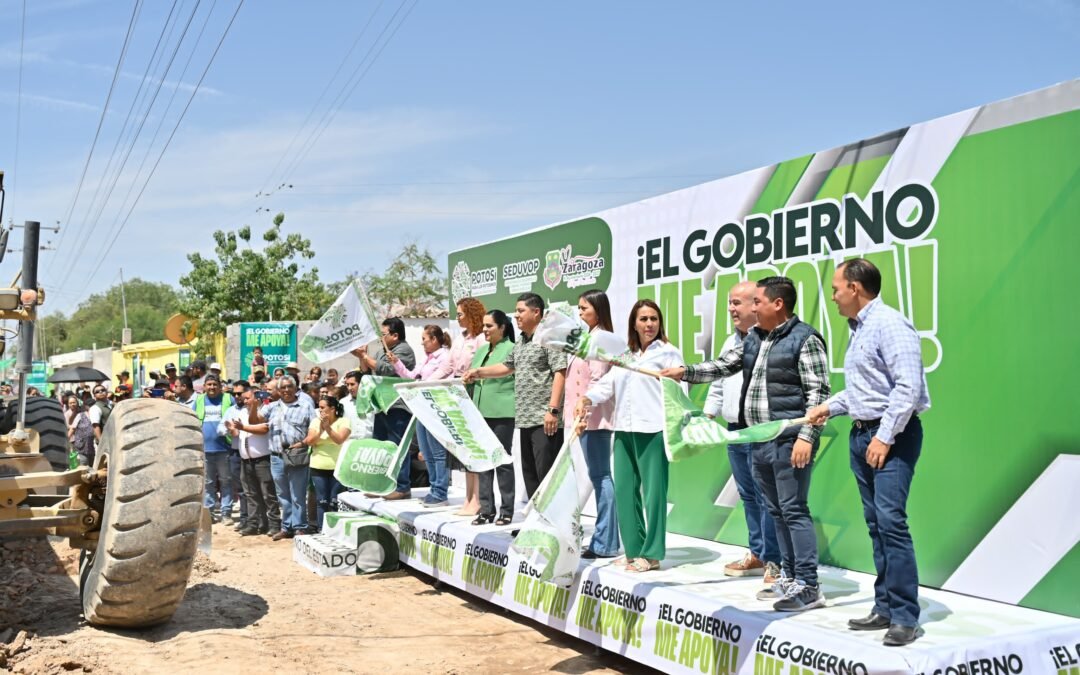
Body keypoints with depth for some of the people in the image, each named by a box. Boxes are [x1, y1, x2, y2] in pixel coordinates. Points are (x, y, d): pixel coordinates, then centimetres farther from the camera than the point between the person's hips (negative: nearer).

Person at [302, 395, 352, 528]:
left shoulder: (343, 421, -3)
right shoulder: (315, 421, 8)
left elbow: (340, 440, -16)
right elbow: (309, 441, -1)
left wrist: (328, 427, -17)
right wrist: (320, 430, -13)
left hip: (338, 468, -3)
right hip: (318, 468, 3)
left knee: (335, 503, -1)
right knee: (322, 502, 6)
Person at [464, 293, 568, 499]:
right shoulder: (520, 341, 19)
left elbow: (560, 373, -15)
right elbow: (507, 366, 32)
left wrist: (553, 409, -21)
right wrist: (479, 372, 21)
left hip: (545, 419, -9)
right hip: (526, 419, 9)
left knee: (546, 473, -9)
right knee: (529, 473, 13)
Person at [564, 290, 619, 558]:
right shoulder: (589, 337, 18)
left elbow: (597, 382, -18)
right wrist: (578, 414, 16)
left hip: (594, 416, -10)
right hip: (586, 417, 10)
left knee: (600, 476, -7)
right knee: (598, 476, 11)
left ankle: (605, 543, -3)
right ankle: (603, 539, 17)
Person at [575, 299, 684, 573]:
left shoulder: (668, 353, 3)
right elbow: (607, 384, 12)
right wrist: (586, 399, -6)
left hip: (653, 431, -6)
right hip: (624, 430, 6)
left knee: (653, 491, -4)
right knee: (624, 490, 7)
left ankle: (651, 554, 5)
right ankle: (633, 550, 18)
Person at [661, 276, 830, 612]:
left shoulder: (804, 339, -9)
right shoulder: (754, 338, 14)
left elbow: (818, 392, -13)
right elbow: (722, 366, 19)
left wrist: (806, 436, -19)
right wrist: (684, 372, 6)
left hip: (789, 441, -8)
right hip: (759, 441, 8)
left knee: (794, 510, -7)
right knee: (777, 511, 13)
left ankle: (808, 586, -2)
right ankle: (790, 577, 23)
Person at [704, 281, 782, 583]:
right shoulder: (731, 342, 18)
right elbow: (718, 383, 25)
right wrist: (707, 416, 21)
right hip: (735, 430, 9)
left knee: (766, 497, -6)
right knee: (748, 495, 15)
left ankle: (773, 561, 2)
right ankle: (757, 554, 25)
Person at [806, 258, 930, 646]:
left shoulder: (889, 325, -13)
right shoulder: (858, 329, 17)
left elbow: (908, 386, -20)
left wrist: (885, 437, -20)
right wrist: (830, 407, 23)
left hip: (892, 436, -9)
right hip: (861, 434, 9)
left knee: (890, 520, -13)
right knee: (875, 524, 9)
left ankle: (904, 617, -8)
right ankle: (884, 607, 15)